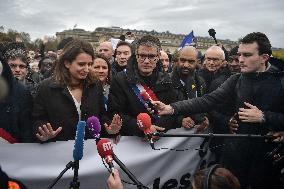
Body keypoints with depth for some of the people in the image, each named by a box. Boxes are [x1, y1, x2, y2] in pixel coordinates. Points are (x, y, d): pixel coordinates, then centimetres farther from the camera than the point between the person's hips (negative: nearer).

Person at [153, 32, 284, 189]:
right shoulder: (236, 80, 0)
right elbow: (207, 101, -11)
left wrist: (263, 117, -19)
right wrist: (172, 108, -22)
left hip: (268, 156, -2)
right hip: (236, 151, 2)